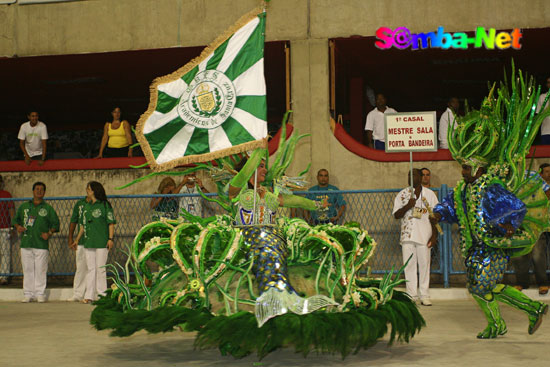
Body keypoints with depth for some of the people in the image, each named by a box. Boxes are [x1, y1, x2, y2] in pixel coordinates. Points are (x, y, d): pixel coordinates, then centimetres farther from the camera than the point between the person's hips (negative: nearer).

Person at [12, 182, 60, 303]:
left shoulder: (48, 208, 8)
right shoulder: (24, 206, 15)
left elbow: (55, 223, 8)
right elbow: (15, 219, 21)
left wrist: (49, 233, -8)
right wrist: (18, 226, 0)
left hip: (41, 244, -2)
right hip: (26, 243, 2)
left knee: (41, 270, -4)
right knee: (27, 269, 3)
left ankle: (40, 294, 3)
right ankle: (28, 294, 9)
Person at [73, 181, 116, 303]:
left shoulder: (105, 205, -4)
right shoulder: (87, 207, 15)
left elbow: (111, 223, -6)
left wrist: (111, 238, -14)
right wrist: (77, 239, 20)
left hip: (102, 242, -6)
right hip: (88, 242, 6)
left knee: (100, 268, -3)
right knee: (90, 268, 6)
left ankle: (102, 294, 3)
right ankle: (89, 296, 8)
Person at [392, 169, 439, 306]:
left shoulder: (429, 194, 6)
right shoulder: (402, 194, 9)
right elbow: (396, 215, 3)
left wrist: (434, 236, -2)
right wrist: (408, 206, -14)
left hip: (424, 235, -1)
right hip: (407, 235, 1)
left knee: (424, 264, 0)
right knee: (409, 264, -1)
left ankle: (424, 296, 5)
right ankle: (412, 296, 4)